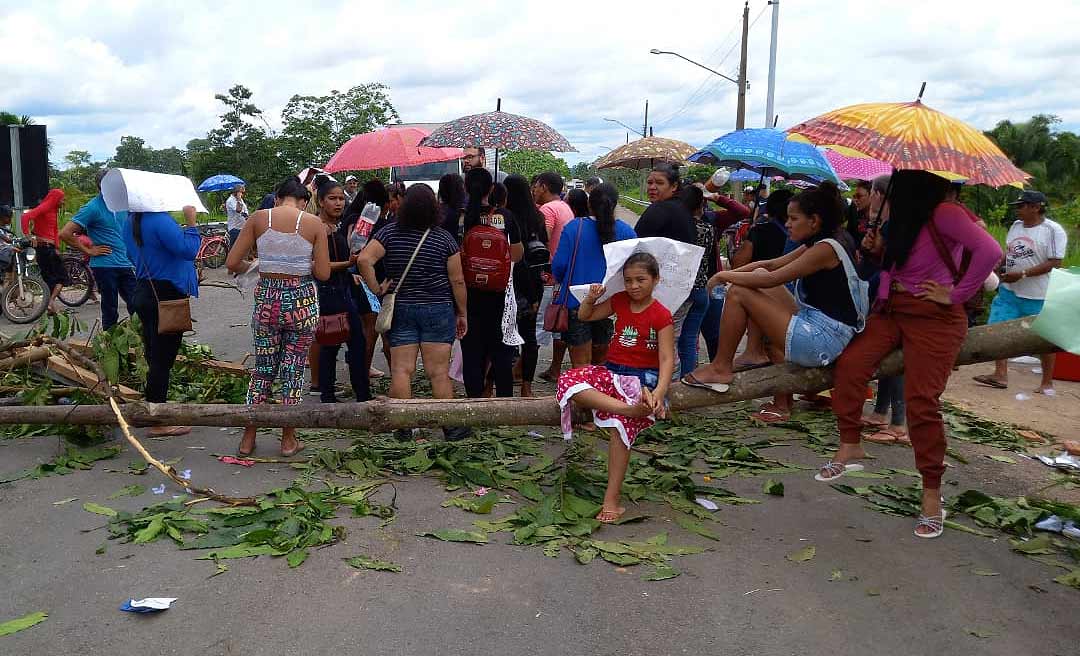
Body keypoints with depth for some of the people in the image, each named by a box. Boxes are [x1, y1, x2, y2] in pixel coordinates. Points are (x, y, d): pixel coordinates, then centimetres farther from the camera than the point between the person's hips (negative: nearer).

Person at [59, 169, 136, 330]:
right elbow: (65, 234, -13)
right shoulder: (93, 208, -10)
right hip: (105, 266, -6)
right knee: (110, 311, 2)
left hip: (125, 264, 6)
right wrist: (89, 251, -9)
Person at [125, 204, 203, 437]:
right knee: (162, 359, -3)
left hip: (143, 293, 10)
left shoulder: (131, 221, 11)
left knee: (154, 356, 19)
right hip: (166, 296, -10)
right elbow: (188, 250, -25)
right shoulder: (160, 220, -19)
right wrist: (191, 222, -16)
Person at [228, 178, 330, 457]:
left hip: (266, 298, 2)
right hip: (302, 301, -2)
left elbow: (232, 262, -3)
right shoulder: (314, 223, -6)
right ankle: (288, 440, 20)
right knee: (294, 370, 10)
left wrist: (250, 267, 17)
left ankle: (248, 439, 22)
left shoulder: (259, 218, -2)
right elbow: (323, 274, -7)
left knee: (262, 369, 16)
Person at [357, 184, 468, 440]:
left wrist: (376, 288, -4)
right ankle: (451, 426, 8)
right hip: (438, 310, -1)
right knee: (439, 372, 2)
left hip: (400, 309, 1)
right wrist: (462, 313, 6)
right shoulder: (444, 238, -3)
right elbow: (457, 280, -3)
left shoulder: (390, 232, -1)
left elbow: (364, 259, -14)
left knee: (401, 370, 4)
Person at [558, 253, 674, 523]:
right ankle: (630, 408, -35)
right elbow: (585, 316, 18)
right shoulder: (620, 301, 8)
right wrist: (591, 299, -4)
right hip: (612, 371, 6)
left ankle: (611, 501, -24)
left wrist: (659, 392, -29)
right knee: (568, 380, -22)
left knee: (620, 425, -28)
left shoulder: (661, 315, -8)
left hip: (643, 377, -6)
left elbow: (667, 359, -14)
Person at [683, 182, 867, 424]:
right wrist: (730, 273, 3)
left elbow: (772, 279, -19)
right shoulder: (820, 243, 13)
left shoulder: (826, 248, -16)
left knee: (738, 293, -11)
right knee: (758, 276, 16)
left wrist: (724, 275, -8)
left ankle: (721, 367, 2)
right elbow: (771, 265, 14)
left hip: (822, 340, -10)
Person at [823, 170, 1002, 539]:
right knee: (849, 365, -13)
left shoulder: (944, 214, -14)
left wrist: (956, 294, -19)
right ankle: (850, 447, -2)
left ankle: (931, 492, 0)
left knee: (921, 400, -11)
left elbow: (989, 251, -26)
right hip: (892, 311, 8)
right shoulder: (903, 216, 12)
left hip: (934, 318, -7)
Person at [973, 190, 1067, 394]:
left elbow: (1055, 263, -18)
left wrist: (1021, 274, -23)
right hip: (1009, 291, 7)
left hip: (1038, 296, -7)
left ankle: (1047, 383, 17)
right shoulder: (1016, 225, 8)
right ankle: (1000, 374, 9)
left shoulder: (1053, 230, -14)